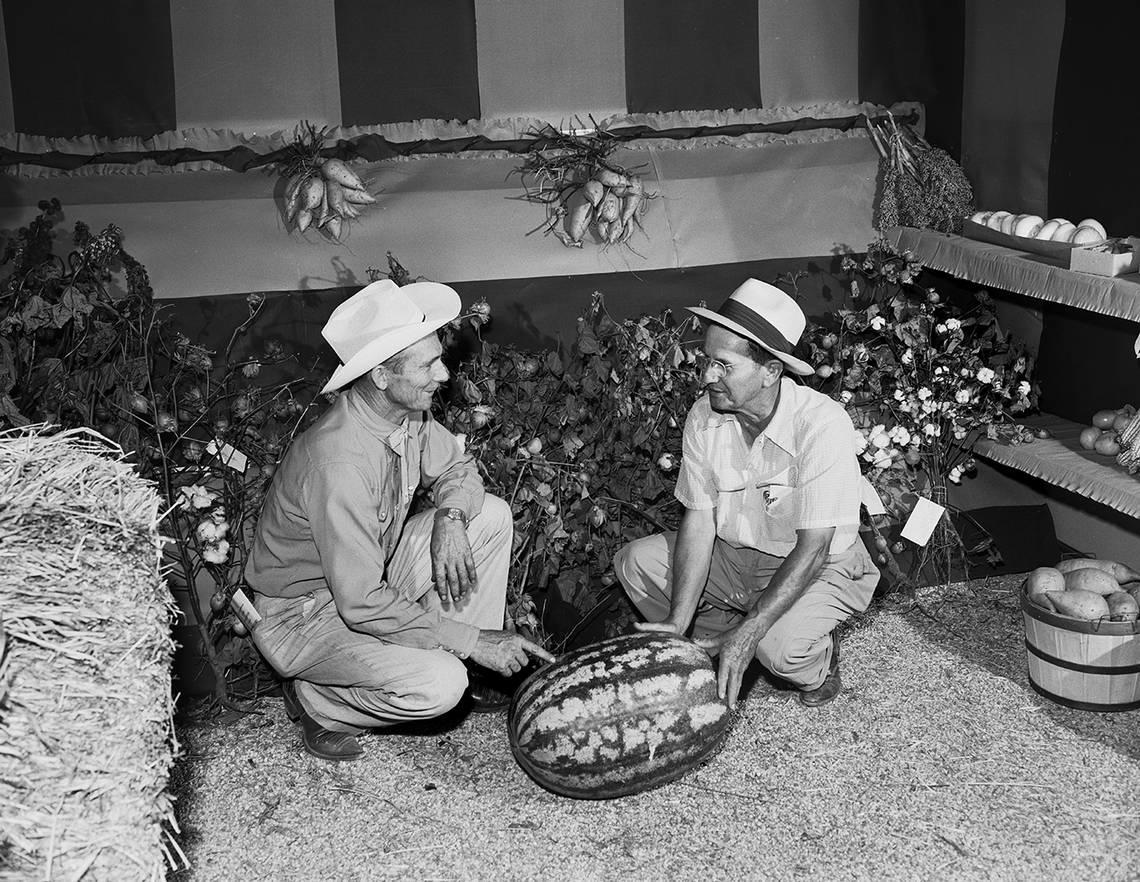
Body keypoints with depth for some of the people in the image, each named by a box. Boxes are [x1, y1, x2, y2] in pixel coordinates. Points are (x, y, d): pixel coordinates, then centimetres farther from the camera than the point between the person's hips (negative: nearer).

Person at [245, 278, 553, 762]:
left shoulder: (408, 414, -10)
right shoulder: (338, 460, -35)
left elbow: (457, 468, 10)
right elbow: (361, 604, -34)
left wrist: (451, 516, -15)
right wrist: (471, 639, -27)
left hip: (371, 575, 8)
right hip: (302, 613, -8)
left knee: (491, 516, -3)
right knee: (438, 684, -29)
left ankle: (472, 672, 7)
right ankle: (315, 702, -2)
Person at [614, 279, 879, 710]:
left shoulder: (823, 423, -30)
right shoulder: (704, 416, -13)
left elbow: (813, 547, -30)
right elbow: (699, 519, -13)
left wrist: (747, 632, -36)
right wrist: (679, 620, -23)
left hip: (821, 566, -5)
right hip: (734, 556, 5)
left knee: (778, 646, -32)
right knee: (634, 560, -10)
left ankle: (819, 662, 4)